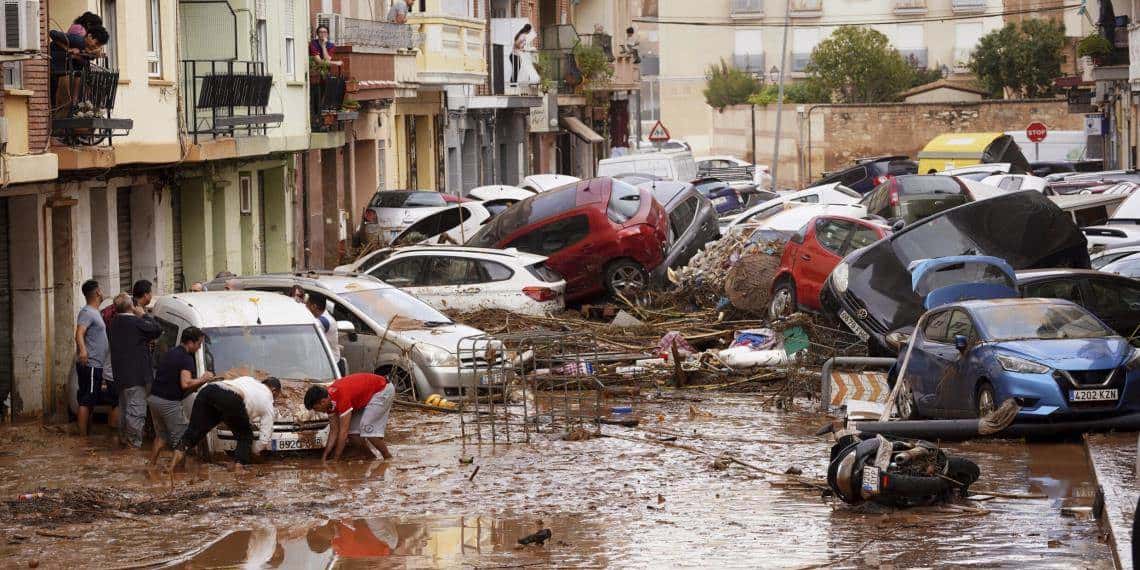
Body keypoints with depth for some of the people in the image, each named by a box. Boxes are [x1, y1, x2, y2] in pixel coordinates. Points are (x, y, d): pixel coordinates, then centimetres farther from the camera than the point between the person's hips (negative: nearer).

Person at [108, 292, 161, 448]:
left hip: (120, 374, 9)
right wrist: (144, 315, 0)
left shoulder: (114, 323, 6)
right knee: (136, 409, -5)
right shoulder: (136, 323, -19)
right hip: (136, 375, -8)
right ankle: (134, 441, -5)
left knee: (124, 408, 19)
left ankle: (124, 437, 28)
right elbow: (157, 330, -10)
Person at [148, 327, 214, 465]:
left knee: (161, 436, 21)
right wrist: (203, 379, -10)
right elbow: (185, 384, -25)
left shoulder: (170, 353, 15)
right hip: (169, 402, -9)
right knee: (181, 439, 1)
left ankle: (152, 465, 21)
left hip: (153, 398, 9)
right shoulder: (187, 359, -14)